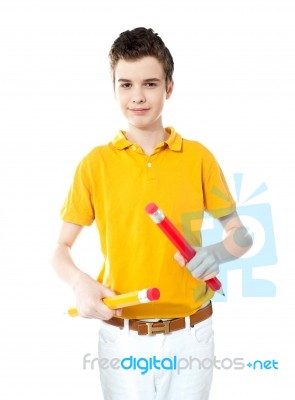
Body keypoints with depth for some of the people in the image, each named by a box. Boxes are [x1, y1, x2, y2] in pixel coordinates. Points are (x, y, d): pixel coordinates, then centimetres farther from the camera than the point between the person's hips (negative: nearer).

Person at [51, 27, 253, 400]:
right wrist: (81, 283, -19)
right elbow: (61, 248, 1)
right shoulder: (95, 162, -3)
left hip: (191, 335, 1)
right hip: (122, 337, 0)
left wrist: (218, 253, -18)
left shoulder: (199, 157, -3)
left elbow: (241, 234, 4)